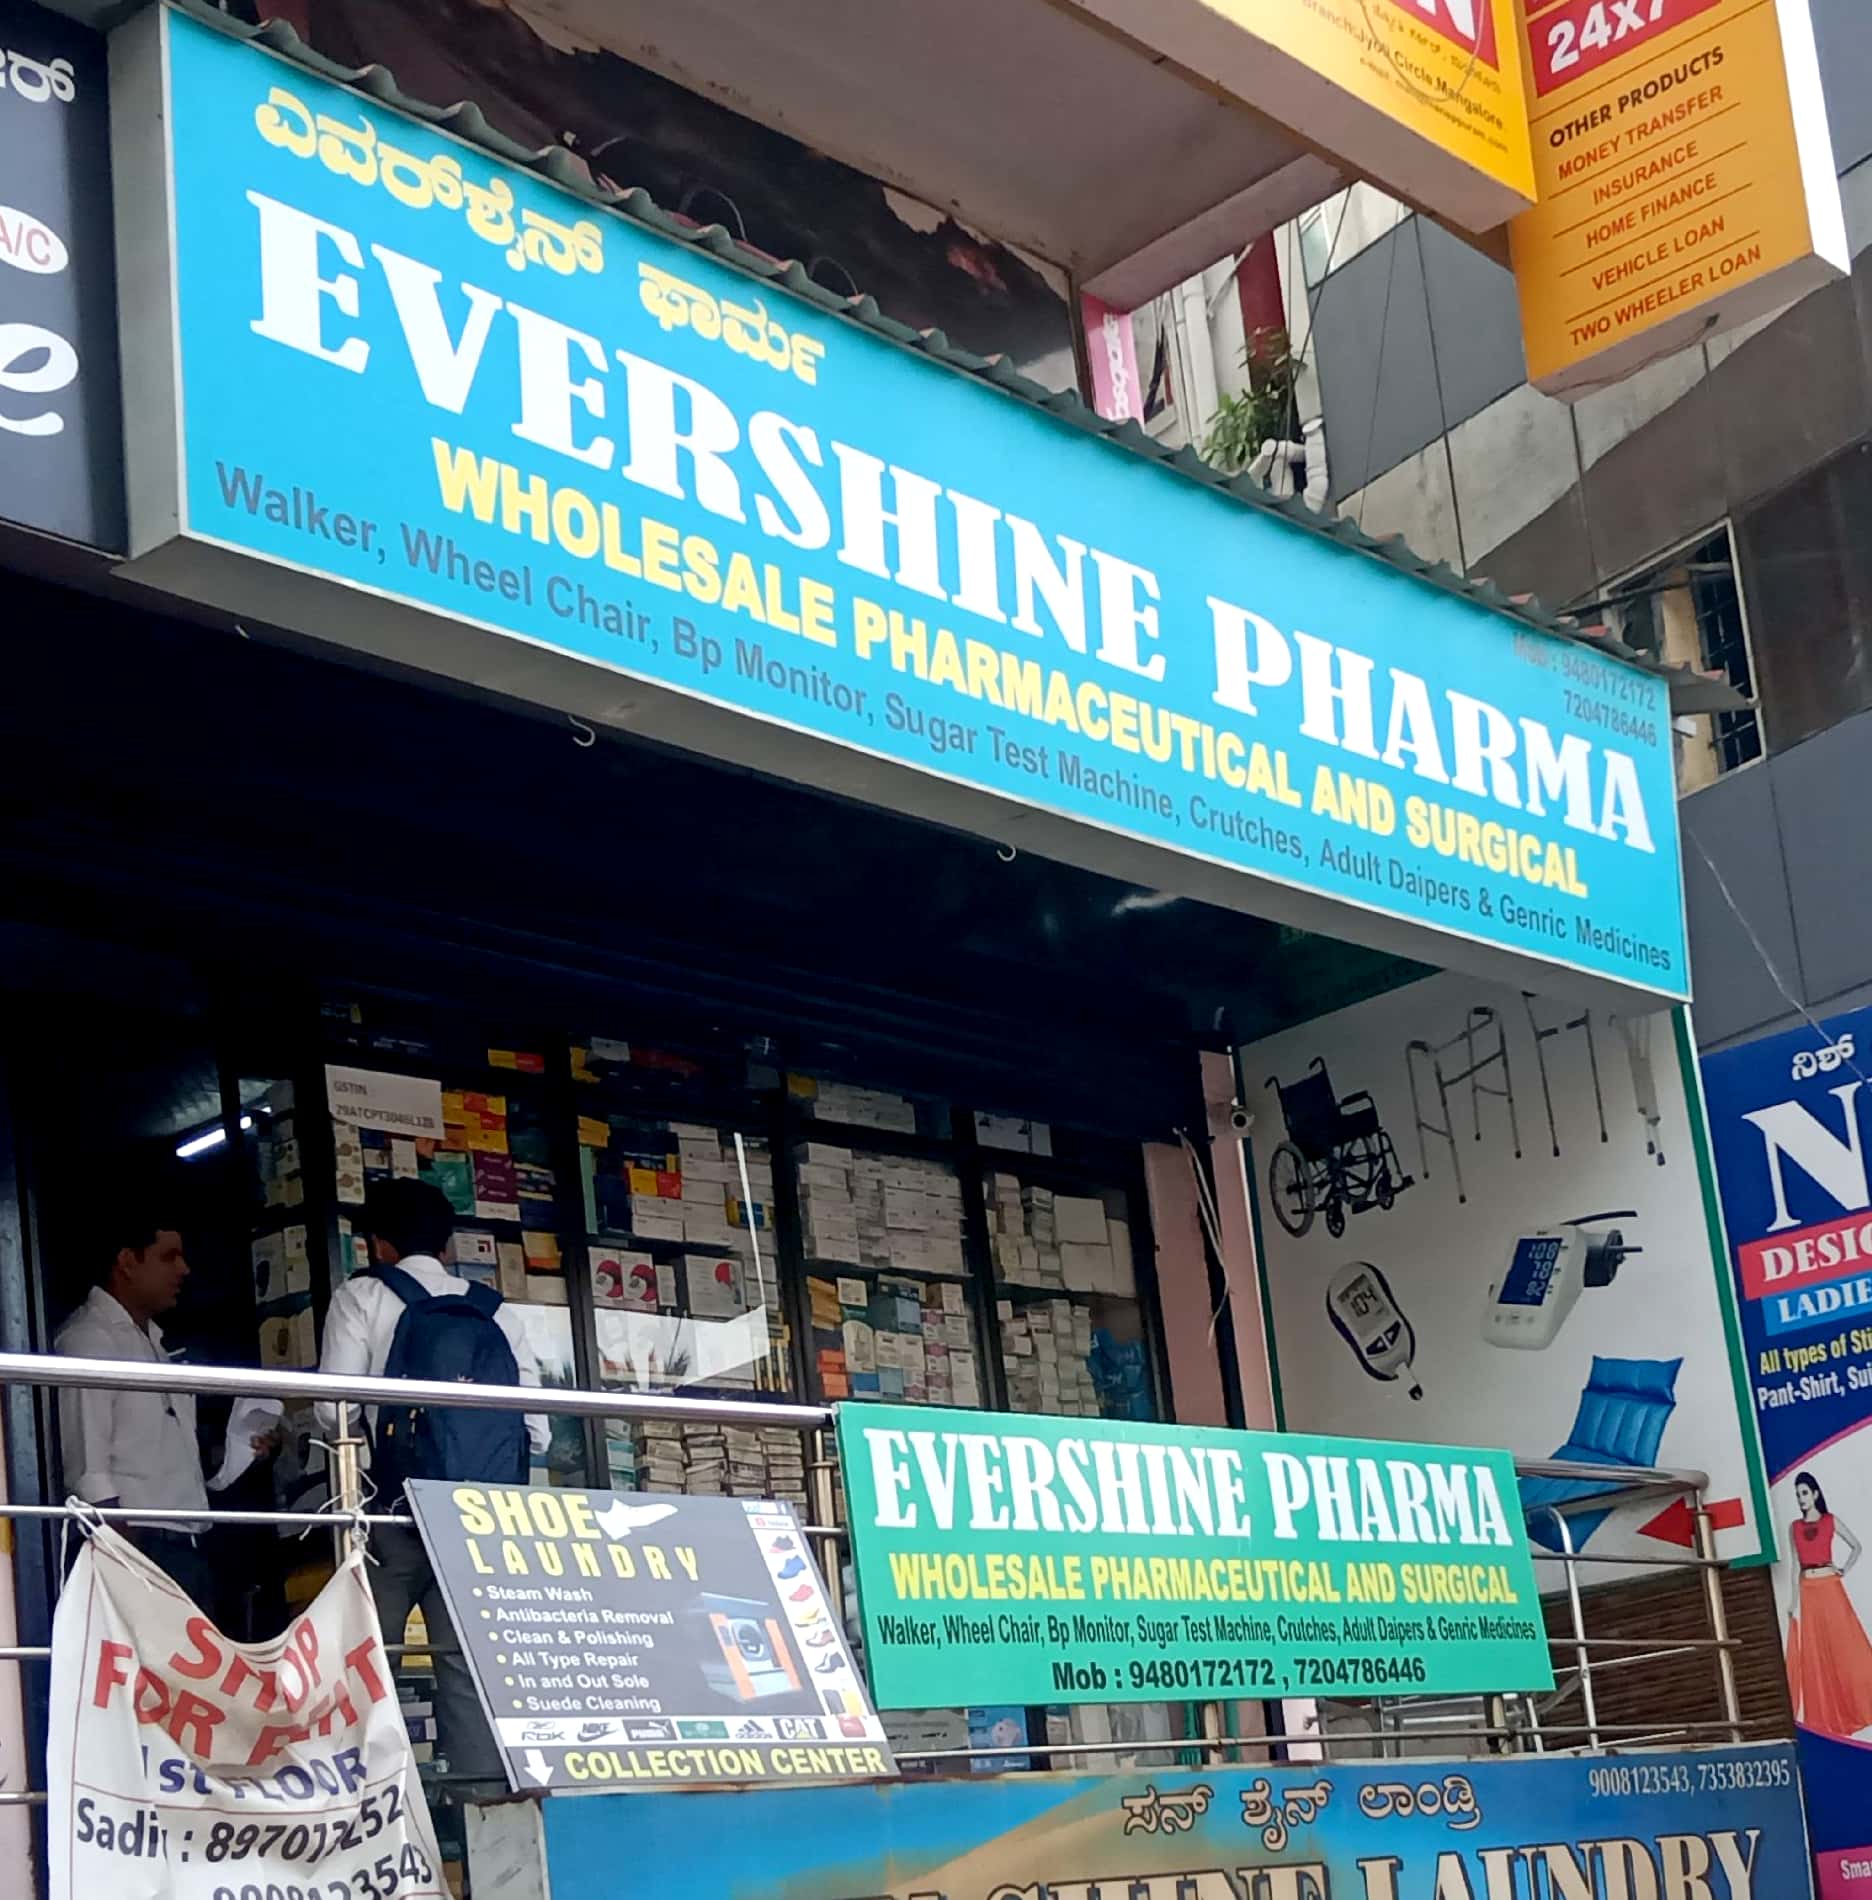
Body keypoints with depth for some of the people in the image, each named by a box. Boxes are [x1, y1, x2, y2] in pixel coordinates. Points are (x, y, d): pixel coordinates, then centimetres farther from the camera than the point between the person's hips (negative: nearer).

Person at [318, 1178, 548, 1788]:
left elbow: (333, 1409, -6)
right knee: (470, 1669, 4)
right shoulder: (498, 1314, 12)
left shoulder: (363, 1297, 4)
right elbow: (535, 1432, 7)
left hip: (393, 1510, -3)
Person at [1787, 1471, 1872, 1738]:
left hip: (1830, 1588, -2)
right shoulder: (1794, 1527, 7)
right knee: (1811, 1651, 2)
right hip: (1807, 1591, 2)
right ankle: (1822, 1712, 9)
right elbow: (1796, 1565, 6)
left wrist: (1846, 1570, -4)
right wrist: (1796, 1601, 1)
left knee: (1842, 1645, 1)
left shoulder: (1830, 1521, 1)